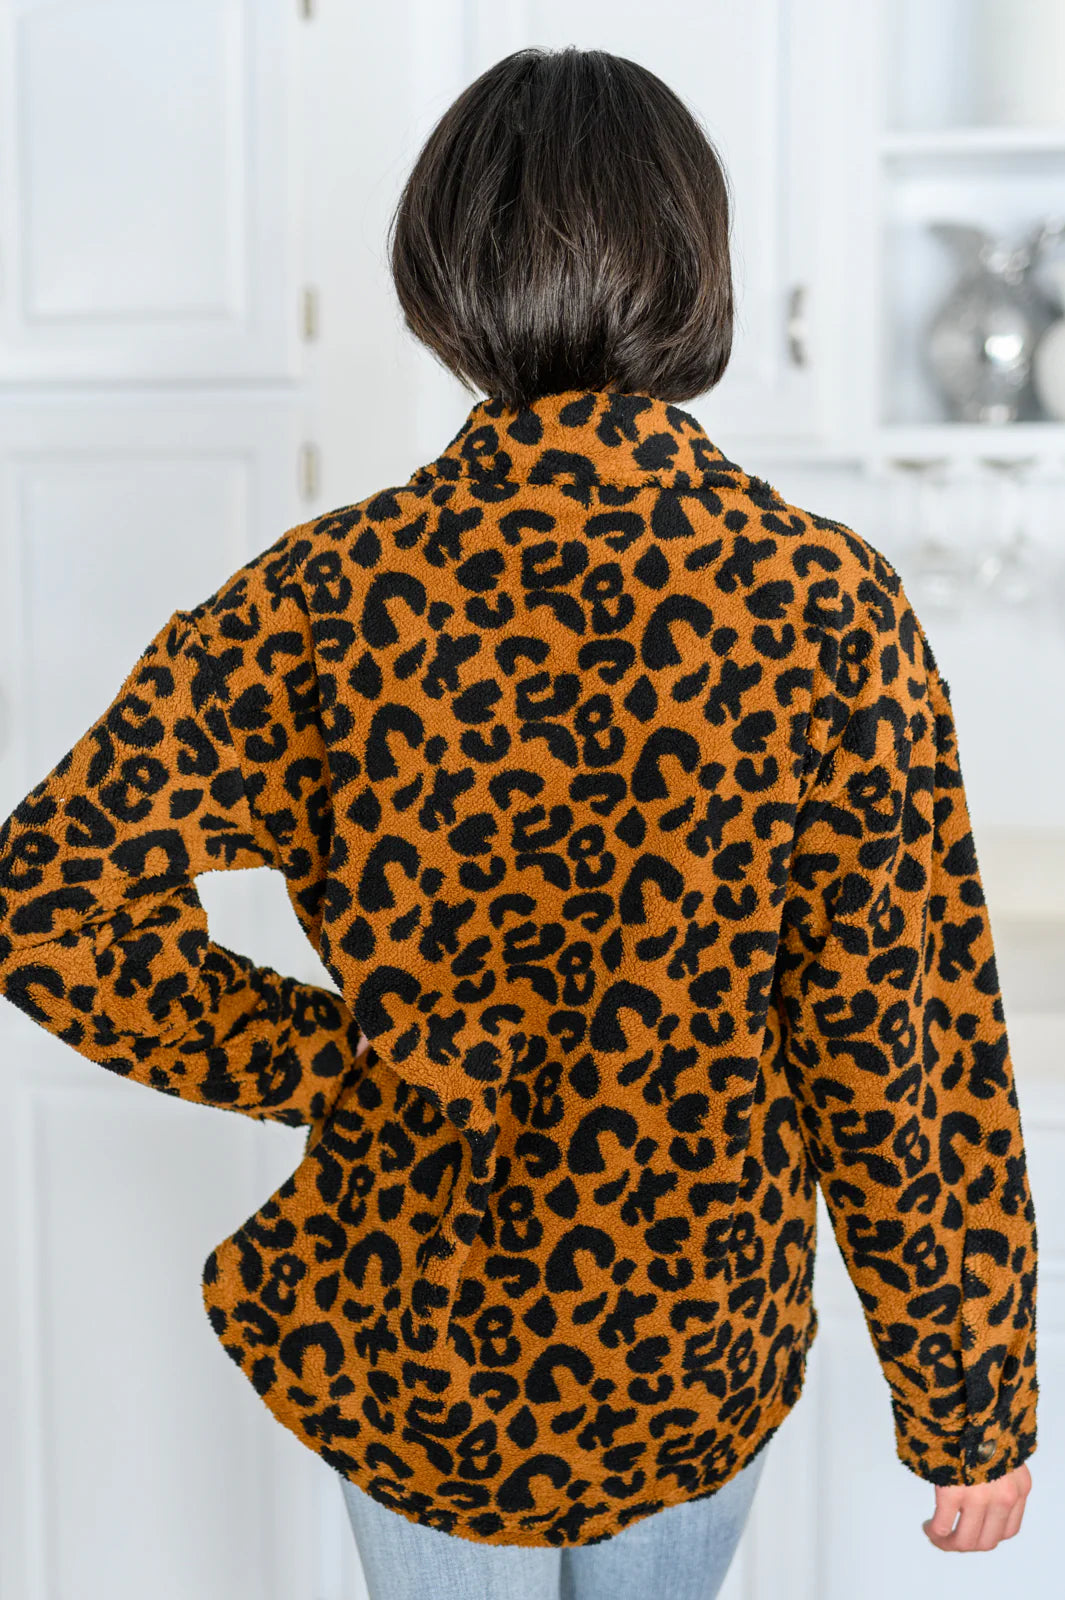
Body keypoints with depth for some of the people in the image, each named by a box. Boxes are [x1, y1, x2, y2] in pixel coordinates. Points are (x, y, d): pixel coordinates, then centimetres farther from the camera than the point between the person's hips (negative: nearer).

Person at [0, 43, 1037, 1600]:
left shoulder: (327, 599, -15)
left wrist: (320, 1055, -8)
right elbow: (910, 1049, -15)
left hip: (416, 1341, 0)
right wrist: (974, 1398, -3)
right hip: (709, 1349, 1)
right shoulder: (836, 609, -17)